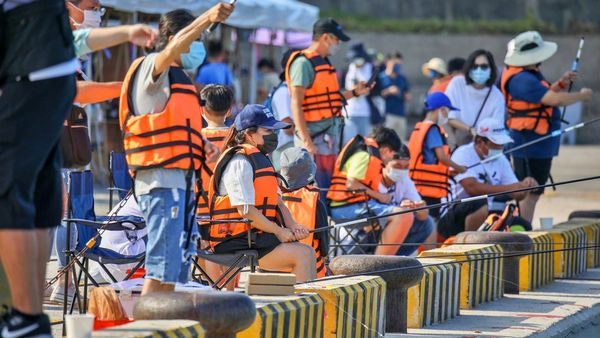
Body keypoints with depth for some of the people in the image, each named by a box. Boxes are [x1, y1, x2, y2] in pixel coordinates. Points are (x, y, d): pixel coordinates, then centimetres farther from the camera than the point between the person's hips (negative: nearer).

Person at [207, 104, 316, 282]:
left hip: (257, 237, 10)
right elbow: (245, 209, -19)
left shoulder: (262, 160, 21)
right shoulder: (239, 162, -12)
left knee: (308, 252, -2)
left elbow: (278, 202, 18)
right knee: (303, 254, -18)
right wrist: (278, 231, -14)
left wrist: (293, 227, -1)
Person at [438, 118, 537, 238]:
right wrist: (507, 188, -33)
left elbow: (517, 195, 3)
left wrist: (524, 185, -21)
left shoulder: (500, 160, 8)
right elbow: (472, 188, -30)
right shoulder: (463, 154, -13)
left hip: (485, 217, 7)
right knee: (480, 204, -36)